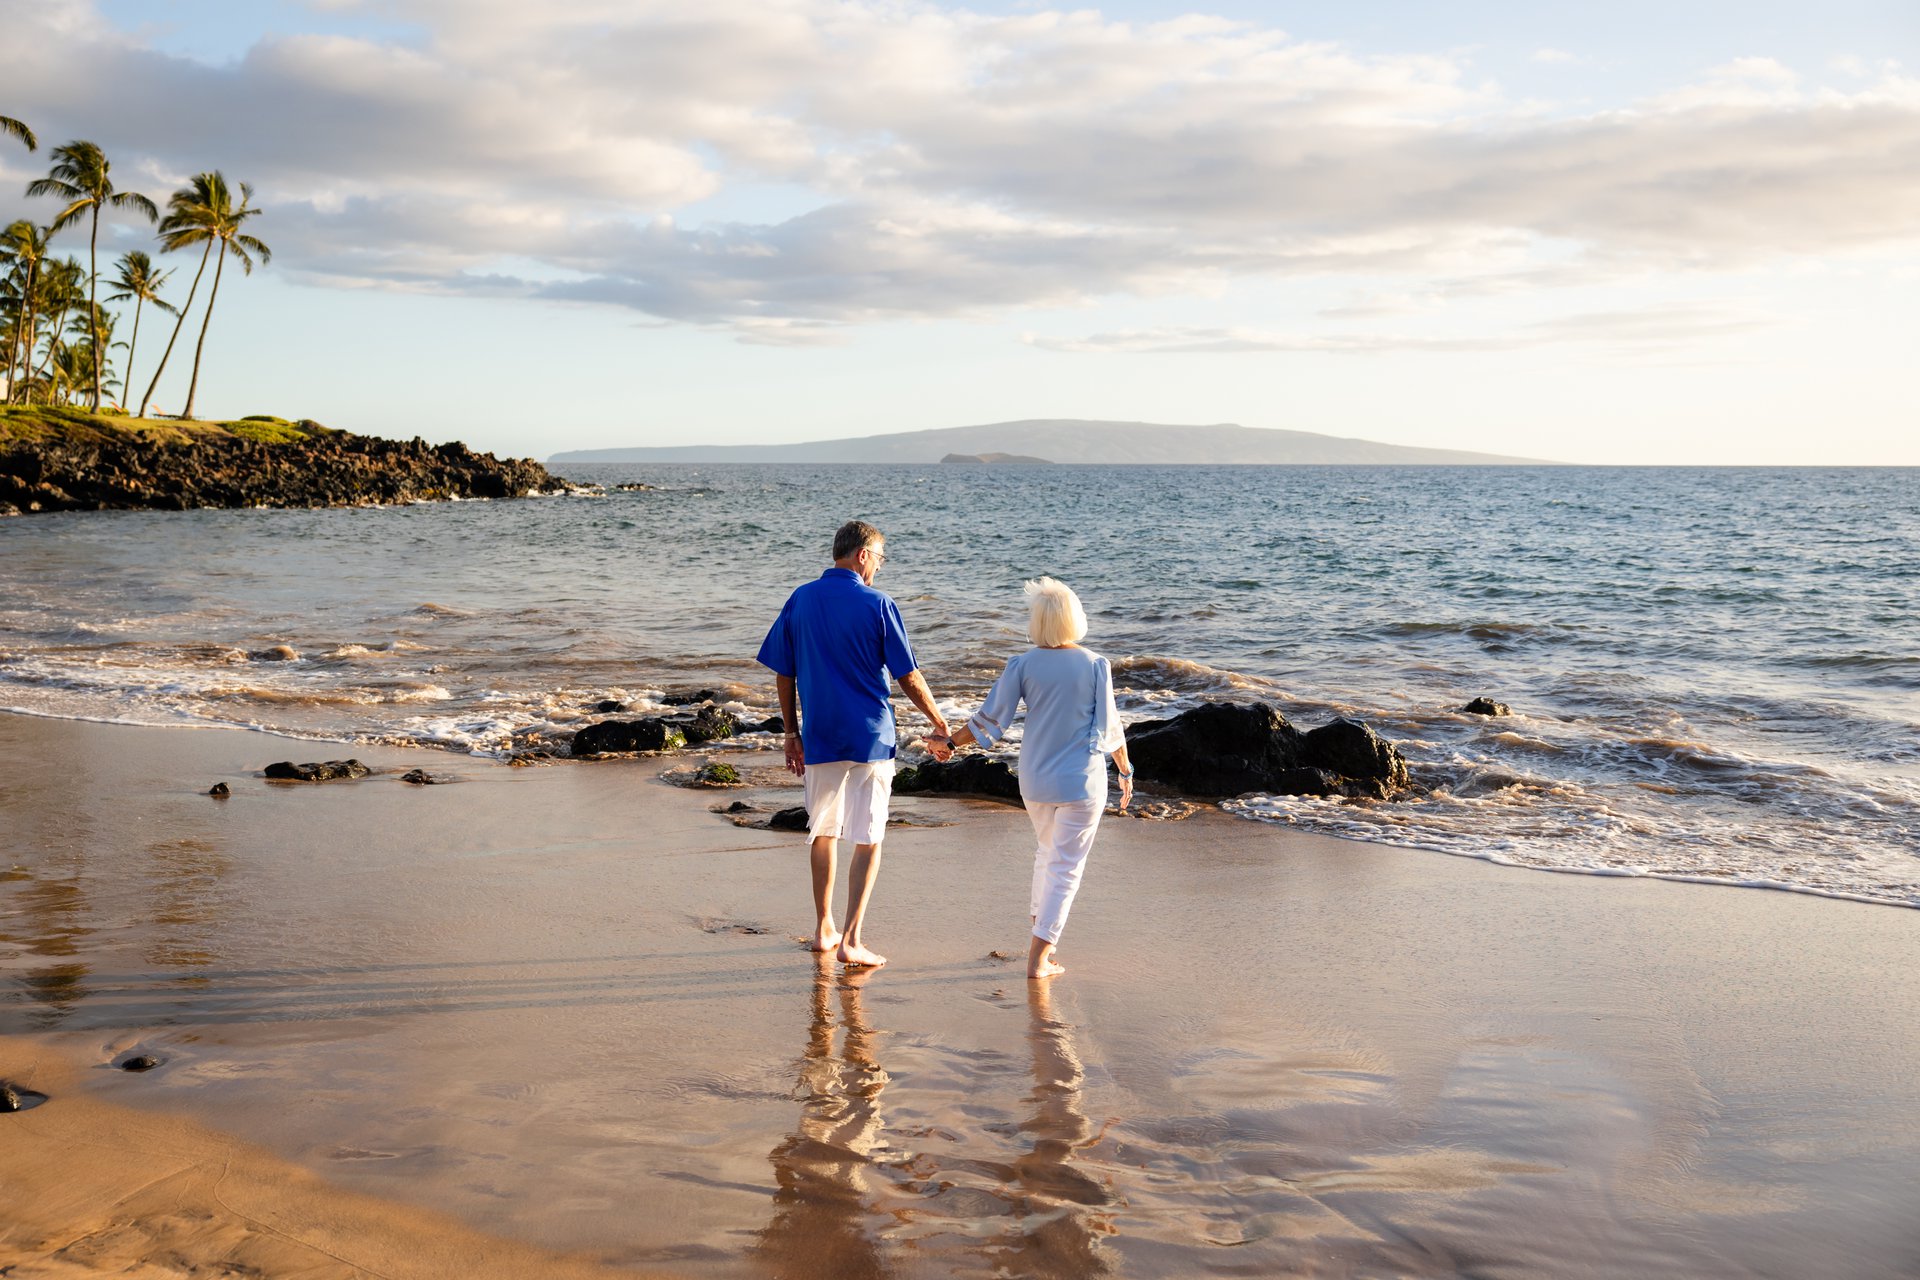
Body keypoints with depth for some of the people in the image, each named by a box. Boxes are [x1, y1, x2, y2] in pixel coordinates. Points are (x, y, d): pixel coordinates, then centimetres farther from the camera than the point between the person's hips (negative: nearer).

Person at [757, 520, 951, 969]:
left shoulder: (800, 600, 2)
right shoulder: (878, 605, -9)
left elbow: (783, 674, 6)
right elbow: (909, 679, -6)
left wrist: (792, 733, 15)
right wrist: (939, 723, 8)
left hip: (818, 738, 4)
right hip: (870, 738, -4)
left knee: (823, 832, 18)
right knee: (868, 840, 3)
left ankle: (823, 929, 26)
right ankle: (851, 940, -2)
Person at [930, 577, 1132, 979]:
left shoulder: (1024, 665, -6)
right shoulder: (1095, 665, -9)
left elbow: (990, 718, -3)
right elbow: (1110, 727, -4)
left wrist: (950, 742, 12)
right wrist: (1125, 769, 10)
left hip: (1035, 779, 3)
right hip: (1083, 780, -3)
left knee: (1047, 852, 26)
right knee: (1066, 866, 4)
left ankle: (1039, 935, 31)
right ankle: (1038, 957, 0)